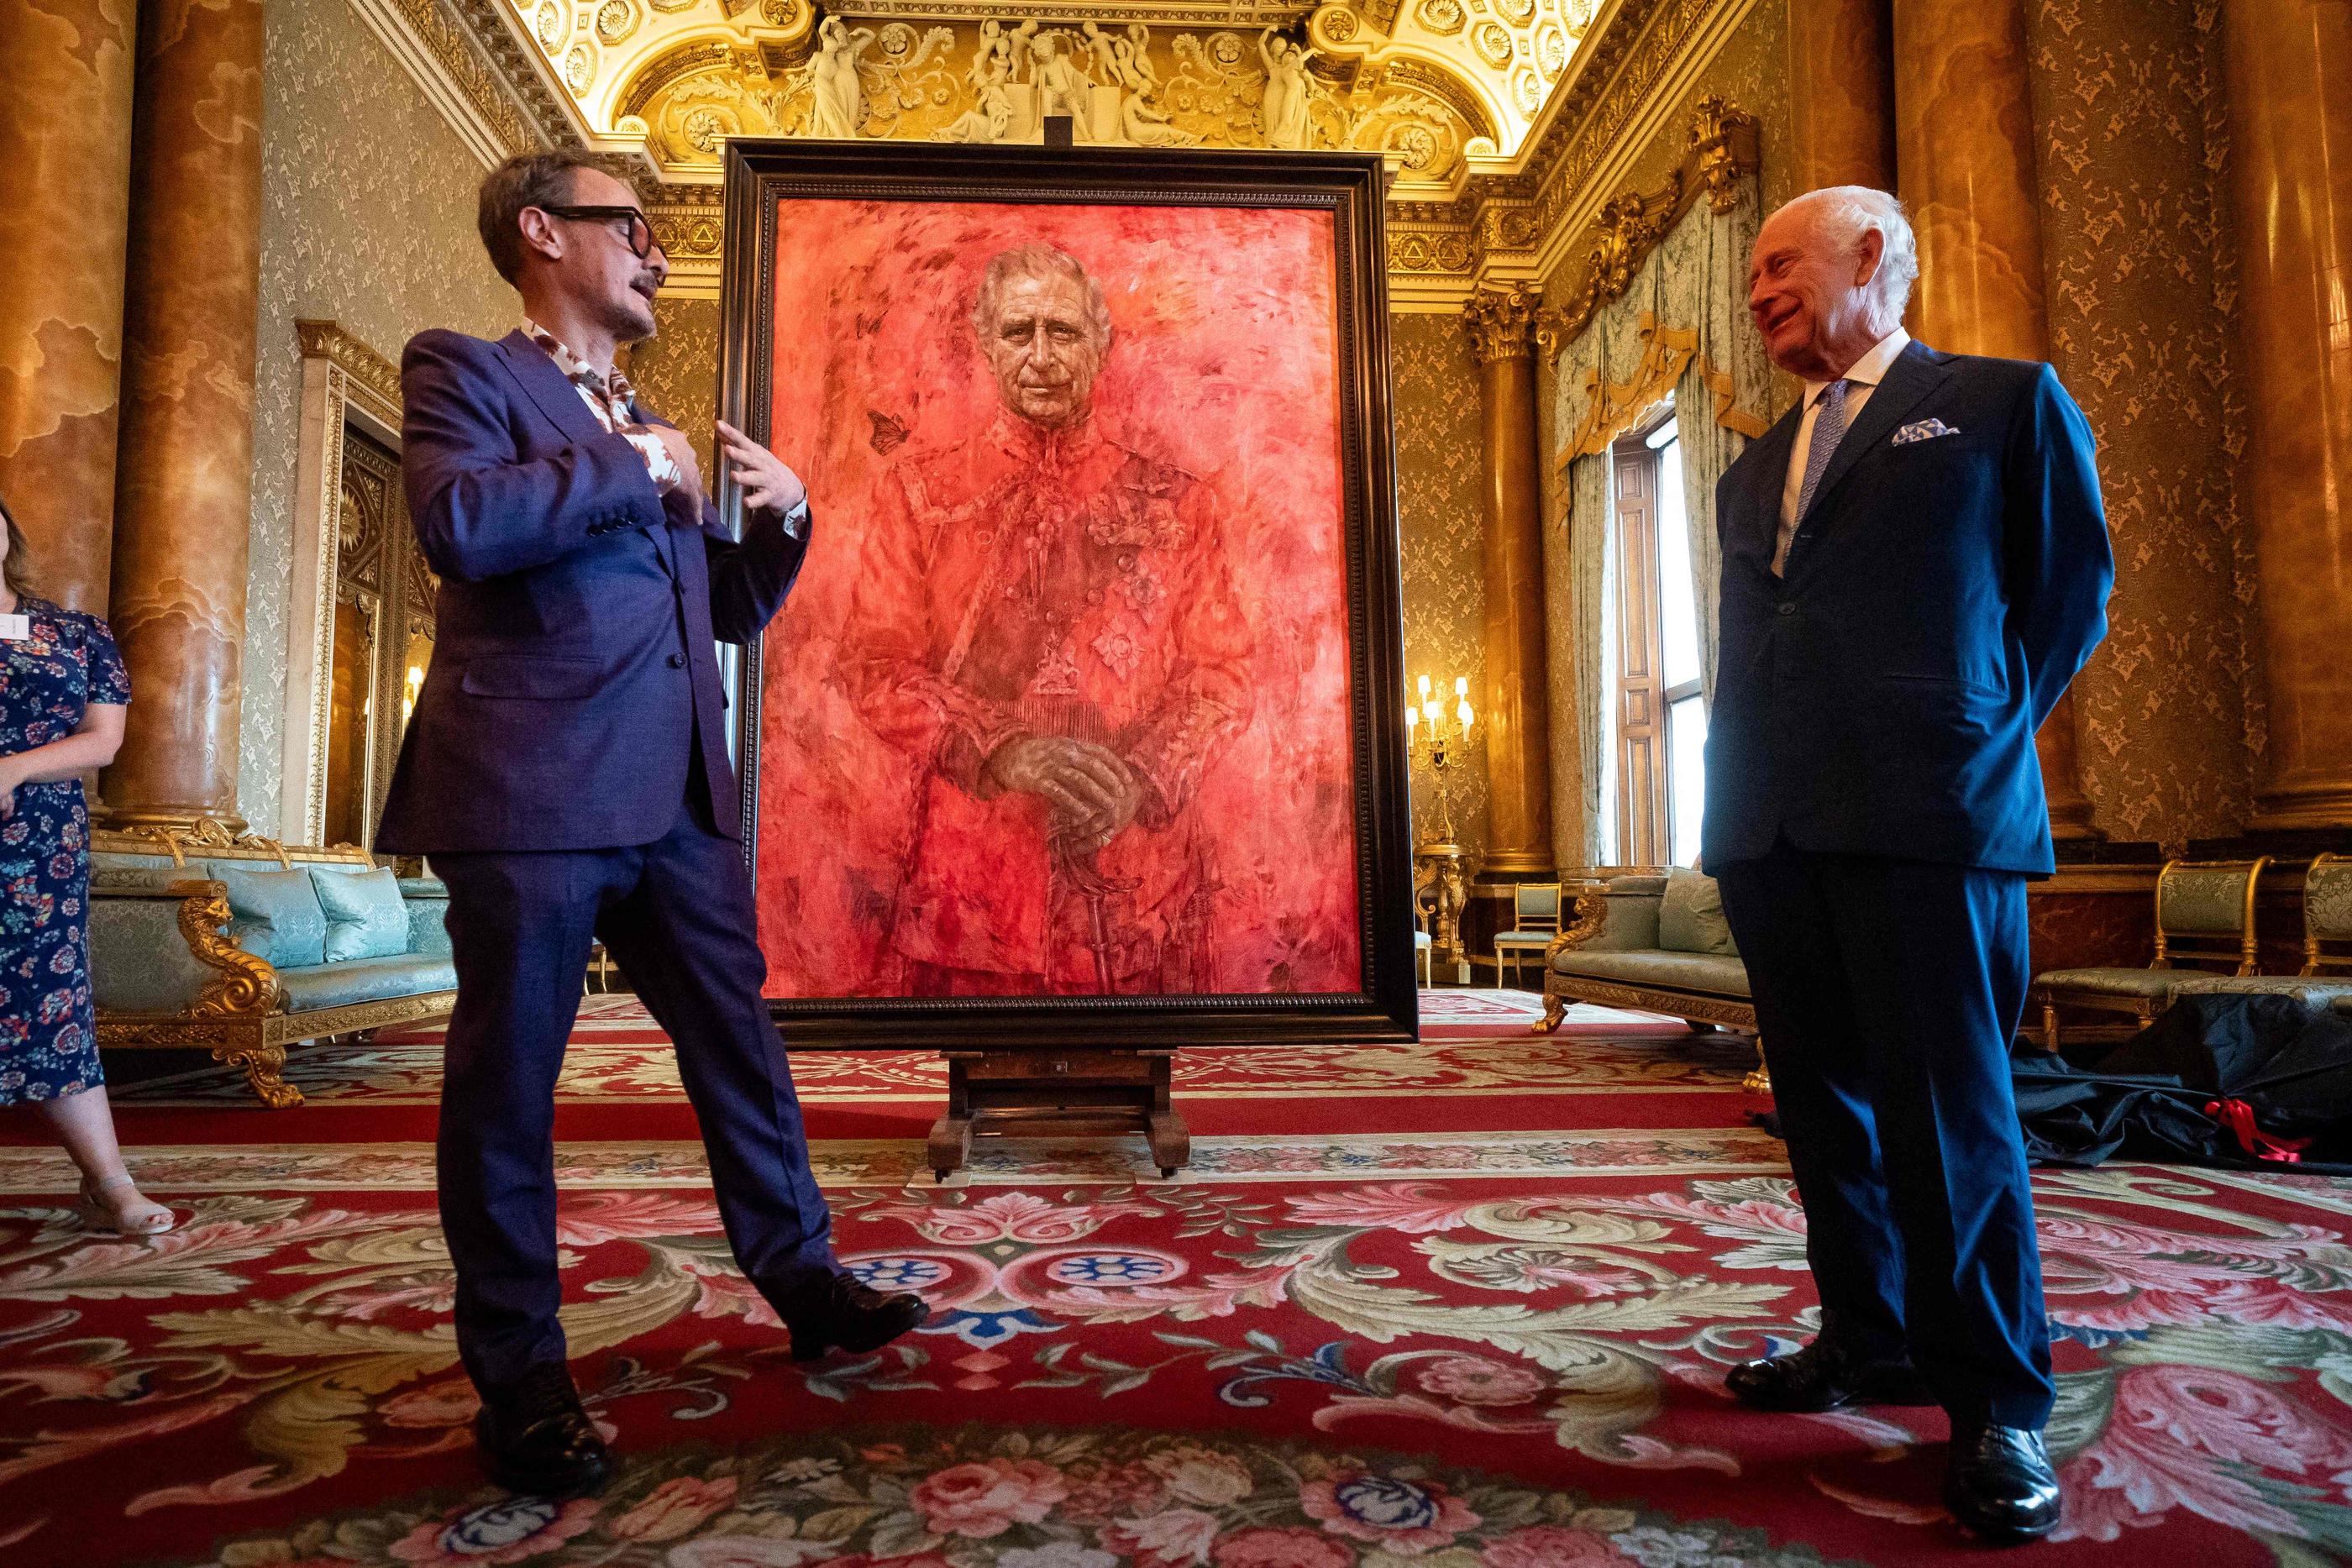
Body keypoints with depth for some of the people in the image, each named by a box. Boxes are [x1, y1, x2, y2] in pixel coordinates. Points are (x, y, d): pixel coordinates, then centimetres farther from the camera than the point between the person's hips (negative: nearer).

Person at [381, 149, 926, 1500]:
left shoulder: (650, 429, 23)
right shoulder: (464, 372, 3)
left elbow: (728, 608, 28)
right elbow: (459, 522, -19)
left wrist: (785, 519, 10)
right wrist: (635, 471, -7)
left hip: (678, 795, 7)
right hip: (532, 787, -7)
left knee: (740, 1044, 12)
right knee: (510, 1082, 3)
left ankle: (802, 1281, 26)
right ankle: (521, 1382, 16)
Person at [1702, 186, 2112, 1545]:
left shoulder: (2008, 403, 8)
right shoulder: (1756, 470, 23)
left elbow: (2073, 590, 9)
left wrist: (1974, 733, 5)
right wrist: (1740, 794, 11)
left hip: (1927, 819, -6)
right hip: (1772, 826, 6)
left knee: (1950, 1112, -3)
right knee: (1828, 1105, 11)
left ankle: (1998, 1403, 11)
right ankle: (1871, 1340, 26)